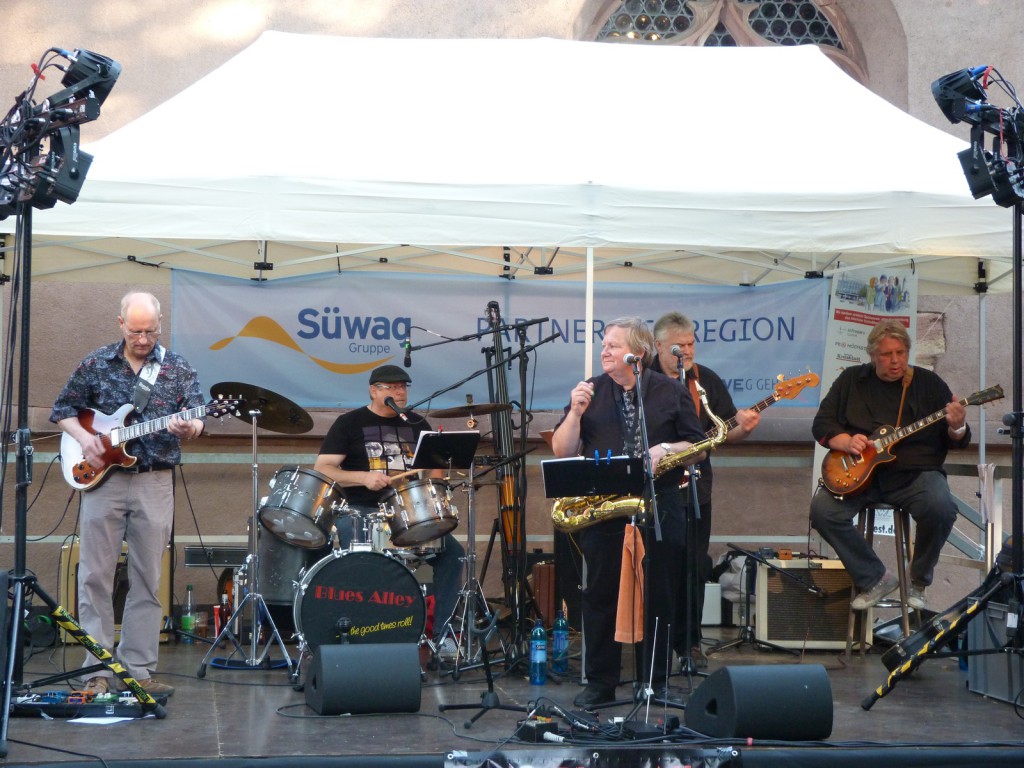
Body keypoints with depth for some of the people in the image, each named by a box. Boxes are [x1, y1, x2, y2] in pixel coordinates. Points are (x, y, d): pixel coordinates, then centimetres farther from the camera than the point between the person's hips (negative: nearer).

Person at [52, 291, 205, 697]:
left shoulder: (177, 368, 4)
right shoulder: (95, 364, 4)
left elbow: (198, 420, -1)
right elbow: (62, 409, 12)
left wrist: (188, 428, -25)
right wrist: (82, 436, -7)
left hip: (155, 483, 0)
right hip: (103, 478, 0)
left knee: (147, 582, 3)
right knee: (95, 576, -1)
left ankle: (138, 670, 9)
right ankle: (98, 671, 3)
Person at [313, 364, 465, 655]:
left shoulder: (417, 424, 18)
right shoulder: (349, 423, 4)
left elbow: (435, 467, 21)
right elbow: (322, 469, -4)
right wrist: (363, 477, -18)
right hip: (360, 511, -4)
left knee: (453, 553, -15)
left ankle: (440, 633, -8)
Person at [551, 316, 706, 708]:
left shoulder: (671, 392, 6)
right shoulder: (589, 392, 9)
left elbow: (698, 447, 6)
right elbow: (562, 452, 3)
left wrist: (665, 449, -12)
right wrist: (575, 413, -12)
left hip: (660, 508, -1)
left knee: (659, 597, 3)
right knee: (601, 594, 3)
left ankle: (657, 681, 14)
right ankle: (599, 683, 11)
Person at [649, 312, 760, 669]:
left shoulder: (707, 380, 8)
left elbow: (725, 432, 11)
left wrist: (743, 428, -10)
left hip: (694, 487, 3)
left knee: (694, 567, 3)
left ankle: (689, 642, 12)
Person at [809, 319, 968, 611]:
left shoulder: (929, 383, 8)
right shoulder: (852, 380, 11)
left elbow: (957, 442, 8)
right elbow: (821, 424, 10)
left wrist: (957, 428, -17)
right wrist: (846, 442, -10)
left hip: (915, 473, -1)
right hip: (858, 473, 1)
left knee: (941, 508, -32)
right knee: (823, 510, -25)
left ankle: (917, 583, -6)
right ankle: (875, 579, -8)